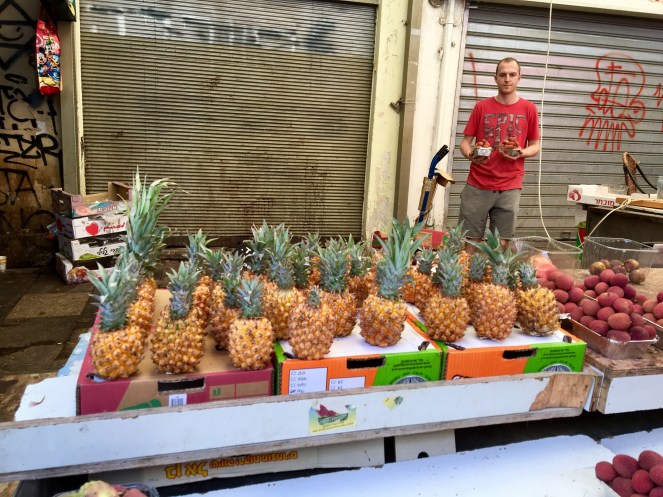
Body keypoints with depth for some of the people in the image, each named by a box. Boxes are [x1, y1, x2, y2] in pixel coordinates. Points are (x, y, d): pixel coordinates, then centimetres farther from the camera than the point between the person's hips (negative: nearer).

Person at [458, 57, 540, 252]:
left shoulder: (529, 109, 5)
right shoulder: (481, 107, 5)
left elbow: (535, 146, 10)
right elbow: (465, 141, 6)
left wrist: (520, 153, -12)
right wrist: (470, 154, -17)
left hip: (509, 188, 0)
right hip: (477, 186, 0)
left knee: (501, 244, 3)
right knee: (470, 240, 2)